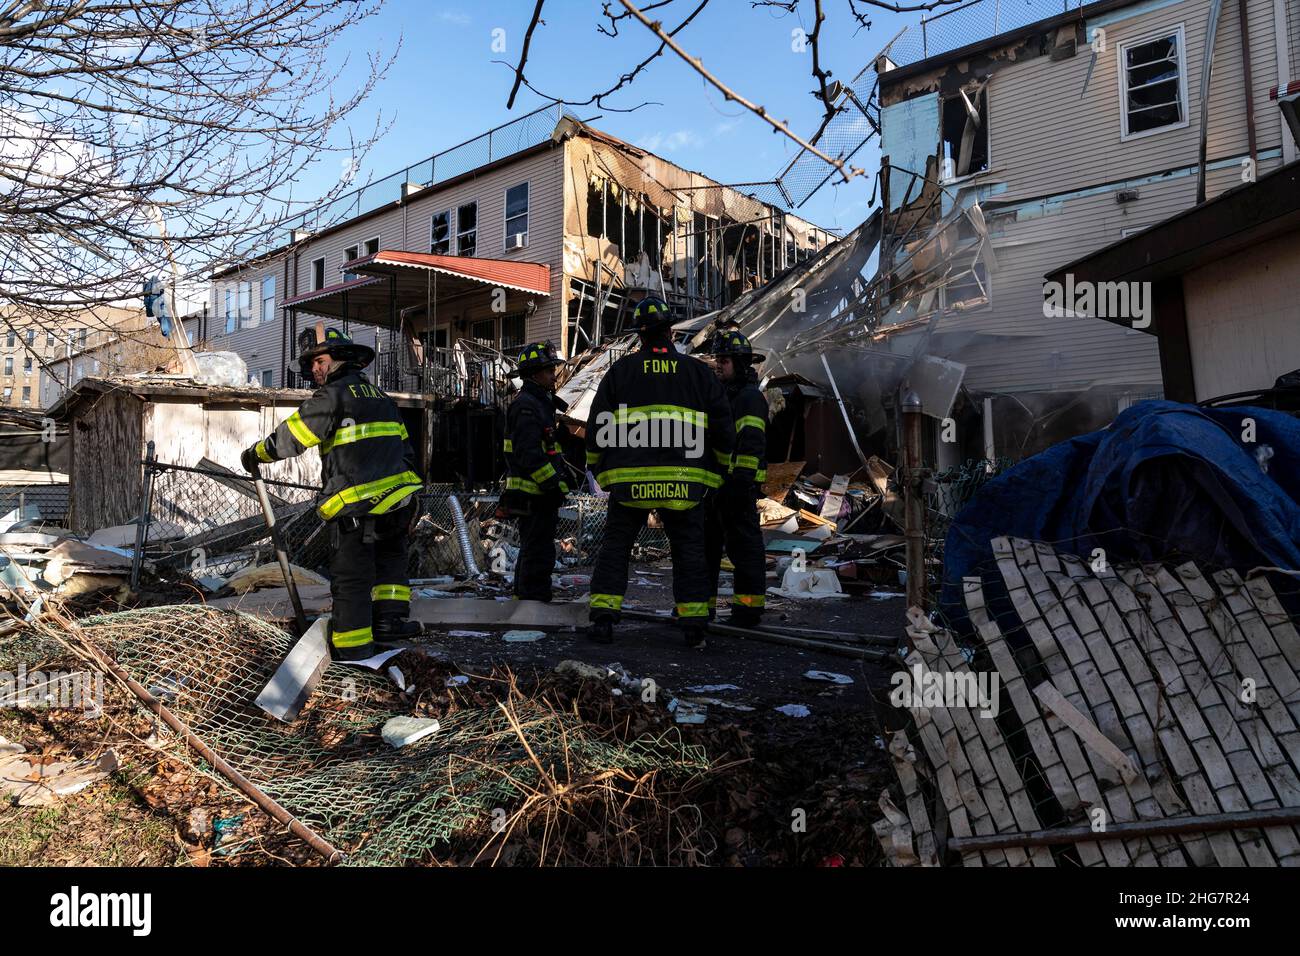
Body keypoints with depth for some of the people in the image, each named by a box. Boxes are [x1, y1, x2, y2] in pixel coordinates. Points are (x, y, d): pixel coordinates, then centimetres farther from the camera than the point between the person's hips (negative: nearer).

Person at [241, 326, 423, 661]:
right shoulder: (381, 397, 18)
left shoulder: (333, 396, -5)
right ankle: (390, 617, 14)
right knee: (391, 555, 28)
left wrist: (256, 453, 12)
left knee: (350, 577, 4)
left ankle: (352, 648, 11)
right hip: (398, 498, 6)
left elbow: (290, 437, -4)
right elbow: (404, 447, 21)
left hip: (355, 506, -6)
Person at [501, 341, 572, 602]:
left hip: (537, 494, 11)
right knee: (539, 553, -8)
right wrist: (553, 485, -22)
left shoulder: (538, 403, 20)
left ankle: (523, 600, 29)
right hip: (535, 495, -11)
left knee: (531, 551, 18)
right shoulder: (527, 406, -15)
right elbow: (530, 455, -23)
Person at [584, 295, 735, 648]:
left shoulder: (620, 371, 6)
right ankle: (694, 625, 7)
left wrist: (597, 468, 20)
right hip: (684, 480, 1)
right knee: (688, 551, 9)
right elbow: (723, 427, 9)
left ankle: (603, 619, 6)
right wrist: (718, 469, 21)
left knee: (615, 547, 10)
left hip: (629, 479, 0)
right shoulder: (698, 372, 8)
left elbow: (597, 427, 8)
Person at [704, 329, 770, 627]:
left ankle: (750, 605, 1)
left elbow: (752, 443, -18)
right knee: (706, 543, 13)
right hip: (715, 483, 10)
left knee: (743, 544, -5)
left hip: (738, 483, -10)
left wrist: (741, 480, -25)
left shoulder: (750, 397, -9)